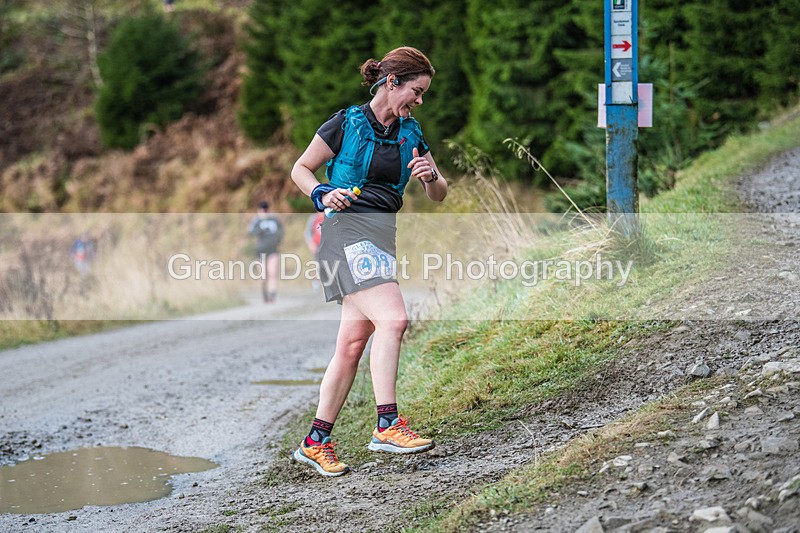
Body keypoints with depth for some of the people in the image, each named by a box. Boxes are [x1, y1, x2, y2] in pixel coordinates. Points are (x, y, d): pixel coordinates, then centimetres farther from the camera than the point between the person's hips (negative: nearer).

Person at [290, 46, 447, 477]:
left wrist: (431, 176, -4)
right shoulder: (346, 123, -2)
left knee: (352, 343, 3)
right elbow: (300, 170, 5)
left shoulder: (410, 135, 14)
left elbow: (439, 195, 18)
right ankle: (387, 424, -23)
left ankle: (316, 441, 9)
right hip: (348, 228, -7)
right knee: (392, 319, -24)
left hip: (383, 236, 7)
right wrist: (323, 195, -14)